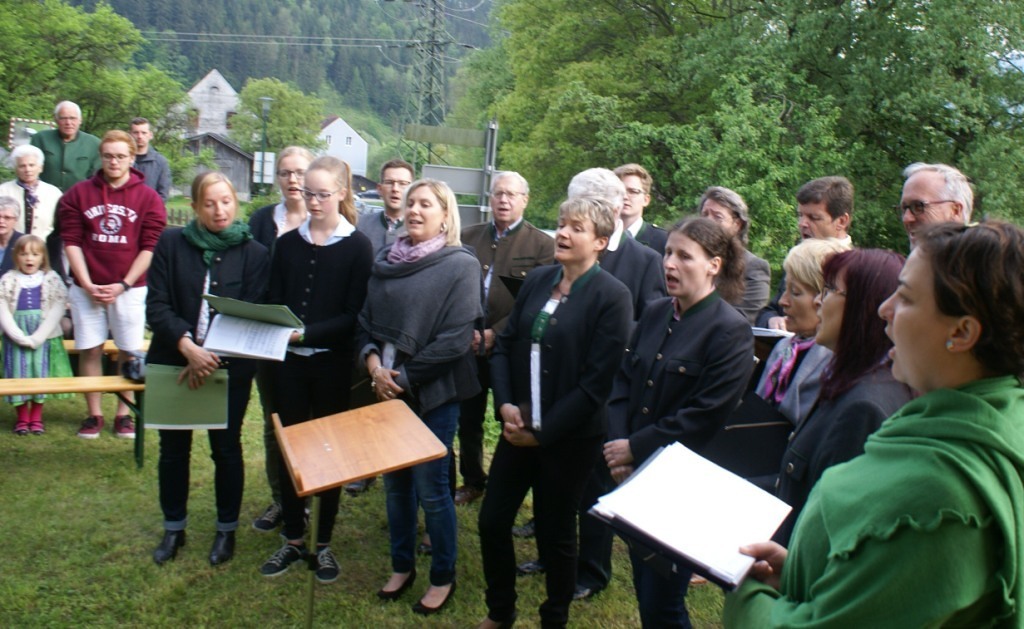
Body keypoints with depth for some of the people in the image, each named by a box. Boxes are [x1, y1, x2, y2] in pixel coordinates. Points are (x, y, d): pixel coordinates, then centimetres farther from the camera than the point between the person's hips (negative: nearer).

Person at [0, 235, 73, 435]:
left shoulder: (52, 280, 2)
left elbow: (57, 311, -6)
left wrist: (37, 338, -13)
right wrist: (21, 338, -13)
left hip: (44, 337, 0)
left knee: (41, 374, 1)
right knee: (18, 374, 1)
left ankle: (36, 418, 13)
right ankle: (22, 417, 14)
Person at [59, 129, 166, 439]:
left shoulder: (148, 198, 0)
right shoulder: (78, 194, 4)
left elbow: (150, 247, -3)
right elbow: (71, 242, 1)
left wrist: (123, 285, -10)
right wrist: (88, 285, -8)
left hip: (130, 289, -1)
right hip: (86, 288, 1)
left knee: (128, 351, 2)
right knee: (89, 349, 4)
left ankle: (124, 414, 14)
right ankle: (94, 414, 15)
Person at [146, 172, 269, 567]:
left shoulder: (254, 254, -3)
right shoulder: (172, 243, -2)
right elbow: (156, 306, -6)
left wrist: (210, 358, -16)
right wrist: (188, 347, -21)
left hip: (229, 367, -1)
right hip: (173, 362, 1)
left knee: (226, 449, 9)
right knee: (173, 448, 12)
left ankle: (226, 530, 26)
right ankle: (173, 529, 29)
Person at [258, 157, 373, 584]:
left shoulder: (357, 247, -4)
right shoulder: (287, 243, 8)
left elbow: (354, 315, -10)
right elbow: (273, 303, 8)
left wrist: (308, 333, -21)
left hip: (332, 364, -3)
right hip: (288, 362, 3)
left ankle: (324, 544, 20)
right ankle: (293, 540, 22)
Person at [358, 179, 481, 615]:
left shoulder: (461, 265, -9)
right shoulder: (386, 260, 6)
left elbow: (455, 339, -14)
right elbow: (366, 321, 9)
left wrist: (405, 378, -13)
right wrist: (374, 364, -9)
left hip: (434, 391, -5)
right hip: (388, 390, 5)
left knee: (430, 487, 2)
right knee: (395, 480, 13)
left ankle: (443, 576, 20)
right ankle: (402, 565, 31)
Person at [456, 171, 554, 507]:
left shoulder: (542, 244, -3)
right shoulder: (468, 236, 9)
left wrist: (496, 333, -15)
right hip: (469, 346, 4)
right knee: (468, 420, 13)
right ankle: (472, 481, 31)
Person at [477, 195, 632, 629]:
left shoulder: (612, 297, -14)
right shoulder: (537, 281, 3)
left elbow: (595, 381, -17)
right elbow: (504, 346, 7)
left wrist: (543, 431, -15)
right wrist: (505, 404, -8)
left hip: (569, 438, -5)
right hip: (520, 427, 5)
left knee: (555, 533, 10)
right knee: (492, 520, 9)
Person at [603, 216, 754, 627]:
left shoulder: (731, 331, -14)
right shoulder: (656, 314, 7)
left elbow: (704, 417, -19)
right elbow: (623, 382, 7)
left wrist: (635, 449, -15)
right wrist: (617, 445, -8)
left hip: (682, 485, -6)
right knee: (643, 590, 18)